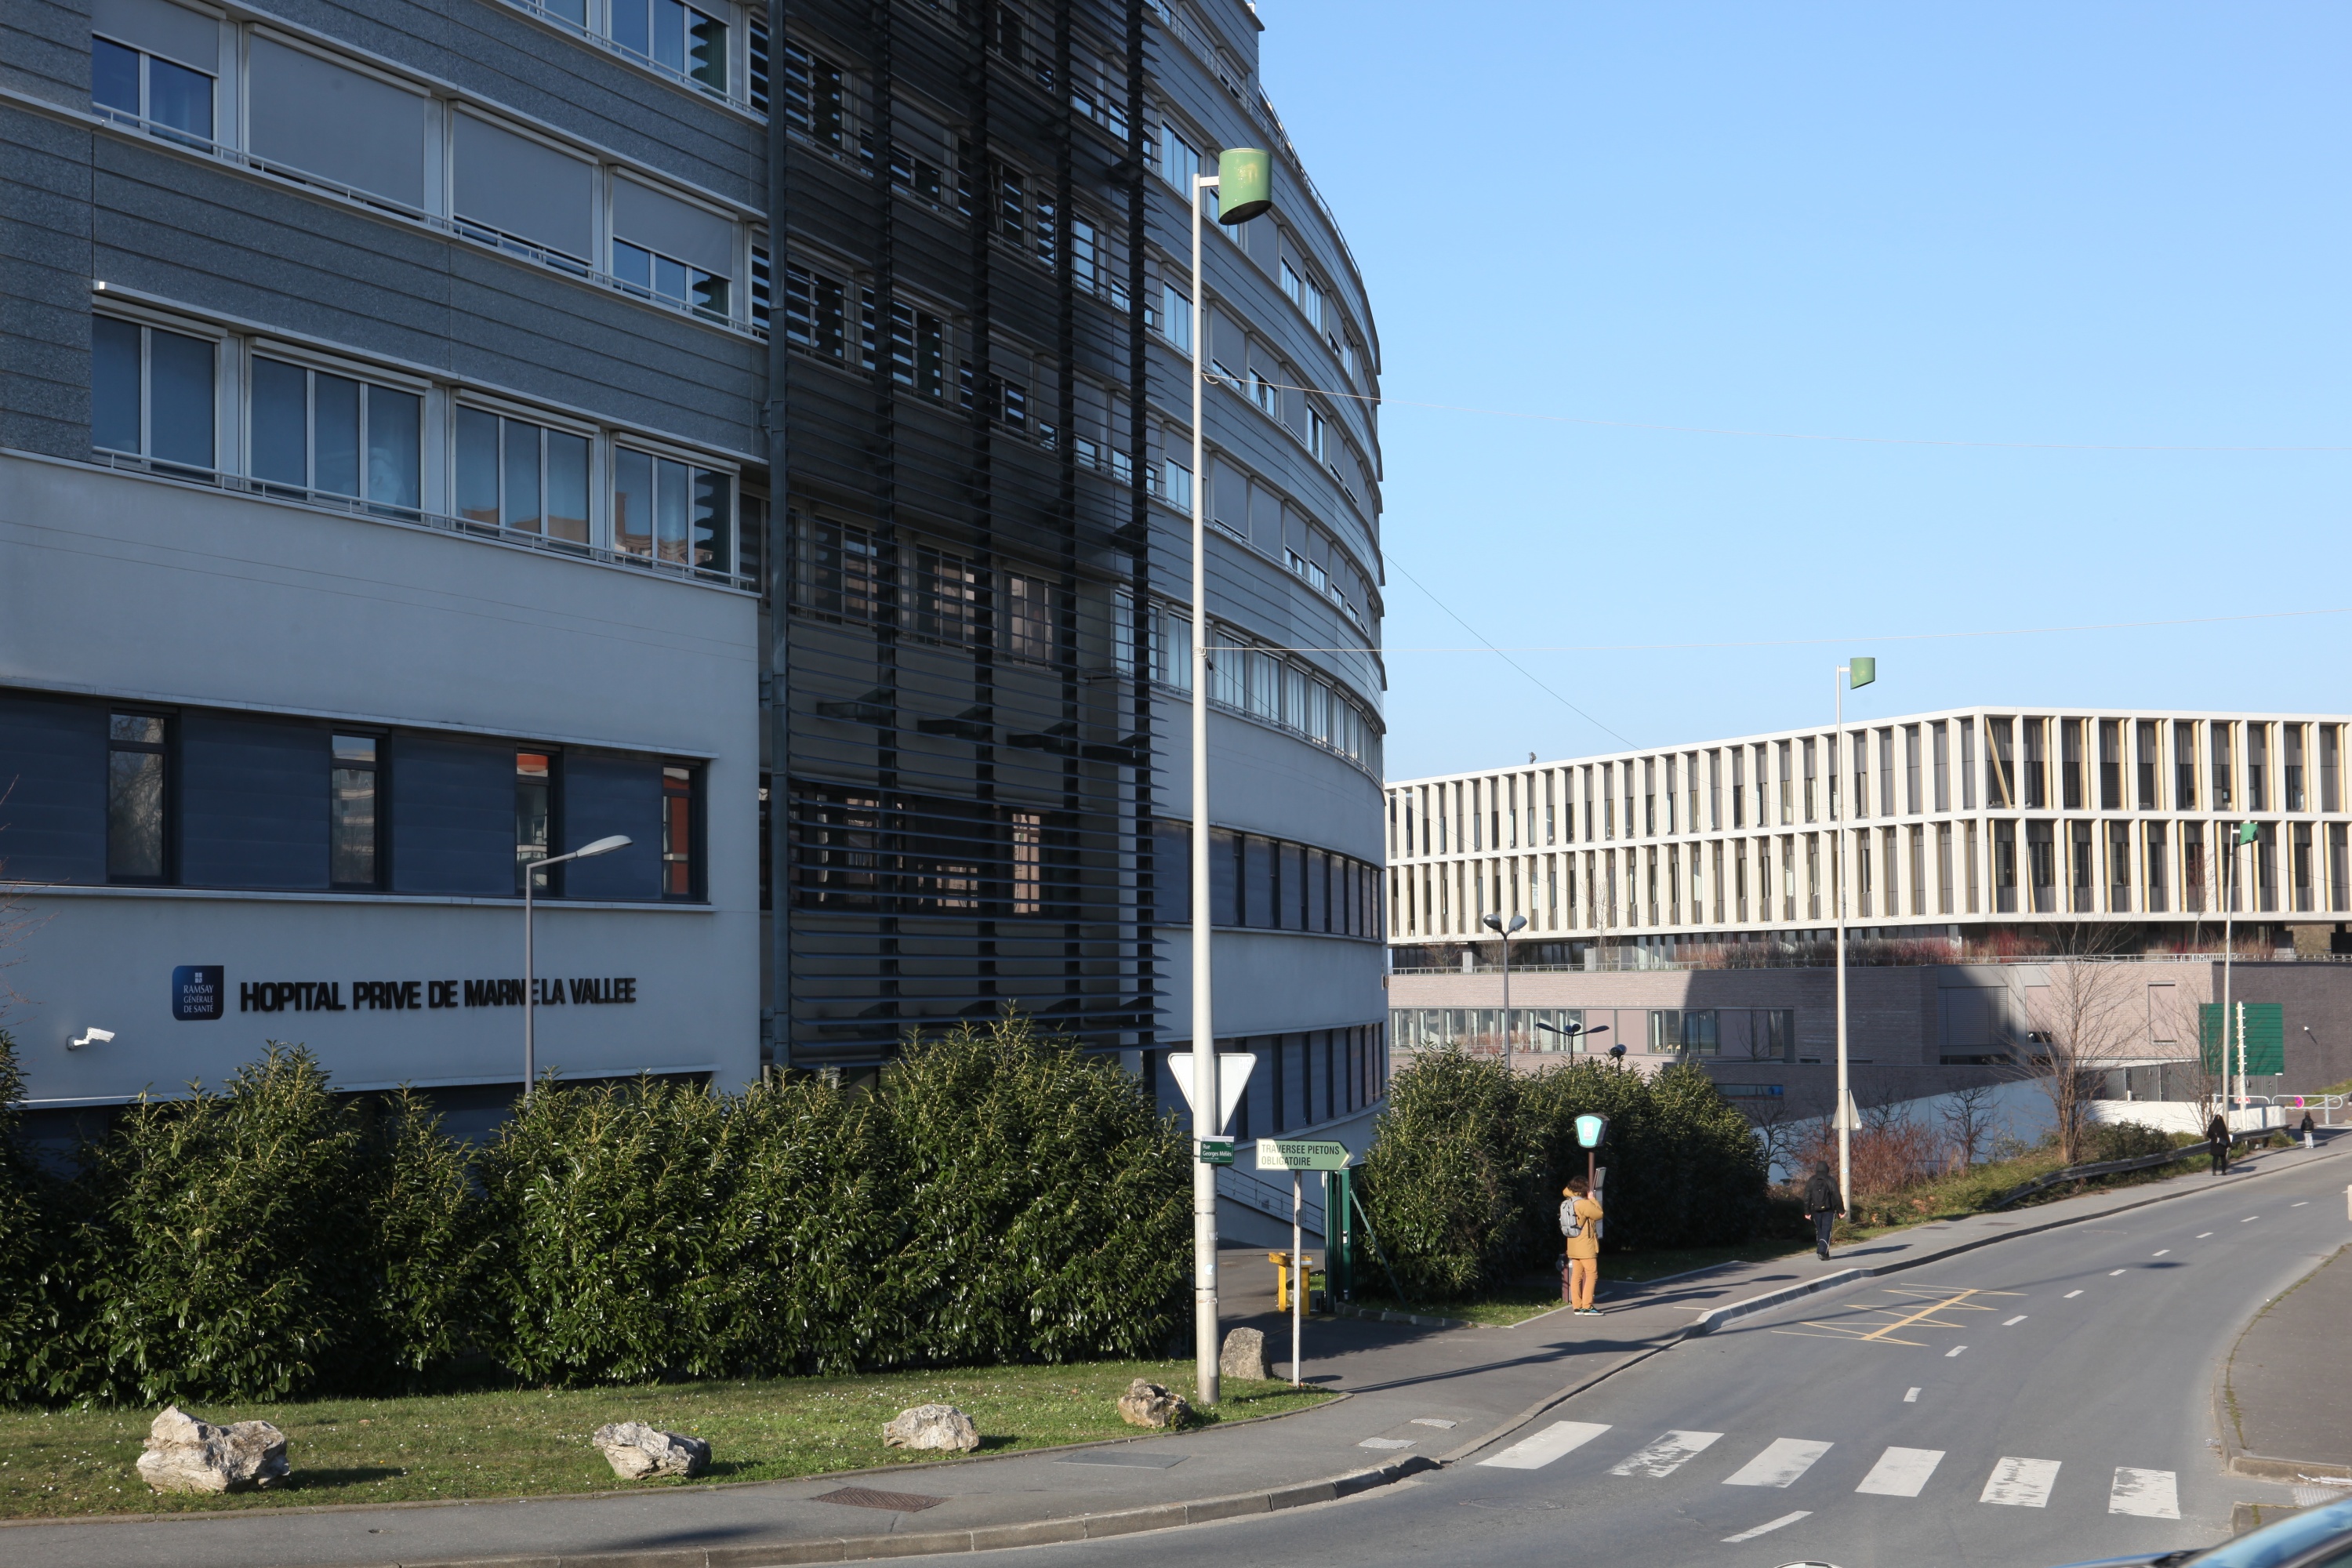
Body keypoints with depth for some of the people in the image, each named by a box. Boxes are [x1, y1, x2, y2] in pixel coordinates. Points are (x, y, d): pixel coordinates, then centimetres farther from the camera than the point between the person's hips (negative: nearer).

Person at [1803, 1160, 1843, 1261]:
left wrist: (1807, 1211, 6)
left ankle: (1822, 1251, 18)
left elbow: (1807, 1197, 1)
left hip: (1816, 1210, 3)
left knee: (1819, 1231, 15)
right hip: (1828, 1211, -2)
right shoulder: (1831, 1181, -5)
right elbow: (1837, 1196, -5)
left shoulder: (1811, 1181, 3)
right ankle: (1823, 1251, -18)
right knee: (1826, 1231, -3)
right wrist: (1841, 1210, 3)